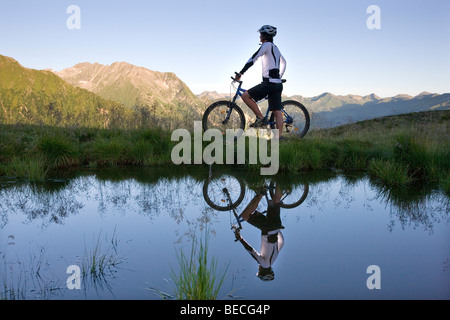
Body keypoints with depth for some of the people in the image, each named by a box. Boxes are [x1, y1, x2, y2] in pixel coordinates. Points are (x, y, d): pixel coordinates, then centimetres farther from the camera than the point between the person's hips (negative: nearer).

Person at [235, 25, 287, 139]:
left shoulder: (267, 45, -5)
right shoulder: (275, 48, 23)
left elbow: (253, 58, -11)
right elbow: (283, 63, 36)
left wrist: (241, 73, -8)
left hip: (269, 82, -9)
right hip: (278, 84, 9)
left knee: (246, 96, -2)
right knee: (277, 111, 2)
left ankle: (260, 118, -2)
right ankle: (278, 137, -2)